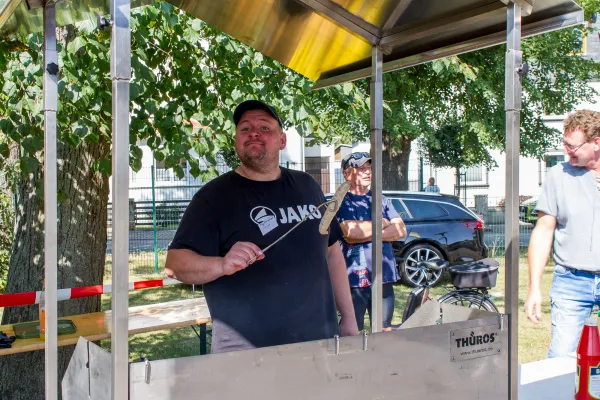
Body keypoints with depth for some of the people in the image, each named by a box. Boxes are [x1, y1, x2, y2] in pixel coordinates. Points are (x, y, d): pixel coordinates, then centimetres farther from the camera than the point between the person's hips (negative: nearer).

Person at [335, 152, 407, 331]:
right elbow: (349, 231, -18)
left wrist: (367, 235, -10)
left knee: (385, 331, 13)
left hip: (384, 277, 5)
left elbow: (401, 230, 4)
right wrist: (381, 224, -2)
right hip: (354, 278, -5)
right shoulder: (341, 202, -1)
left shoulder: (380, 199, 15)